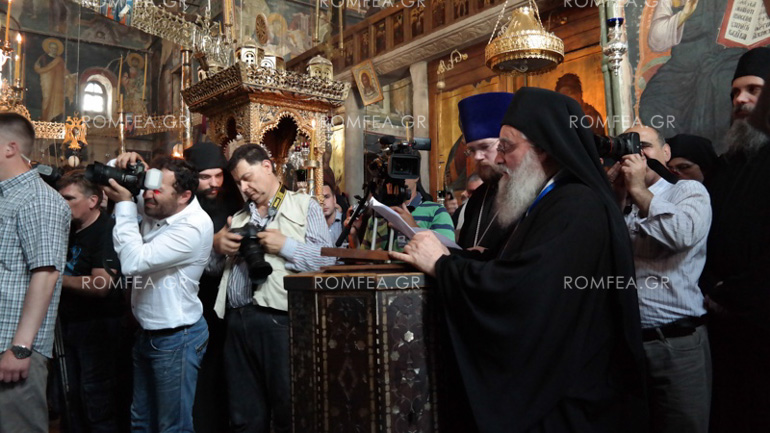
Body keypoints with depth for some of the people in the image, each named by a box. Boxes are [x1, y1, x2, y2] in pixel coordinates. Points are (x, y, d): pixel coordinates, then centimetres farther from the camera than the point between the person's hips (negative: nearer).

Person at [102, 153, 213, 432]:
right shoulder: (154, 208, 0)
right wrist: (125, 165, -7)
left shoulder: (194, 225, -23)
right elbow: (110, 181, 16)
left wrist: (125, 204, -21)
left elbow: (133, 262, -31)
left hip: (176, 338, -8)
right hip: (146, 333, 8)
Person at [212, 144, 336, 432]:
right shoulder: (238, 218, 21)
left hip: (281, 320, -5)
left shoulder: (304, 206, 4)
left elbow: (328, 259, -7)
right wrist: (218, 248, 3)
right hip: (237, 321, 6)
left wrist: (285, 246, -14)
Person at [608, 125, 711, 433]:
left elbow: (684, 234, -18)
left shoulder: (689, 191, 3)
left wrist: (639, 190, -8)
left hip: (676, 343, -3)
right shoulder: (614, 203, 14)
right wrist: (618, 195, -4)